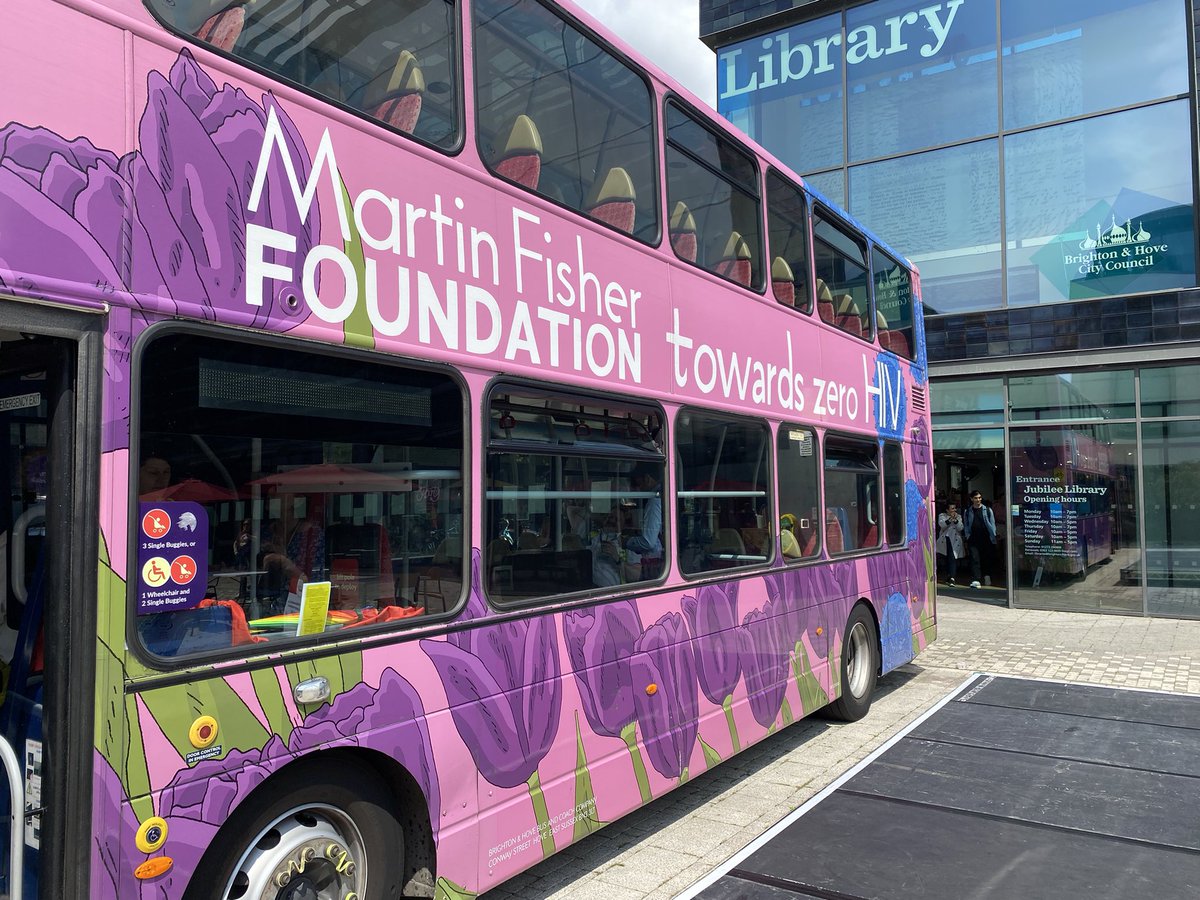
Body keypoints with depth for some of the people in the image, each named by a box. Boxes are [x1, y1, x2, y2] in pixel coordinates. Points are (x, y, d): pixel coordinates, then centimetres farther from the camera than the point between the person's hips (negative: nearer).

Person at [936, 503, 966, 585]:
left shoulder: (959, 517, 11)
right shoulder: (942, 516, 9)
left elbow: (960, 528, -3)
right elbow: (942, 525, -10)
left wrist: (955, 520, -16)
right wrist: (950, 519, -21)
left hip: (955, 541, -1)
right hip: (945, 541, 1)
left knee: (953, 558, -15)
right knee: (947, 559, 8)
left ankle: (952, 577, -21)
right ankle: (948, 576, 22)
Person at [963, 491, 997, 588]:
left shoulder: (987, 510, 6)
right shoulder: (968, 511, 9)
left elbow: (992, 524, 7)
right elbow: (966, 525, 11)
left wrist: (993, 536, -1)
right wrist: (968, 536, 1)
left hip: (986, 538, 0)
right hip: (973, 539, 0)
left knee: (986, 558, 9)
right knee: (974, 558, -10)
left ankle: (987, 576, 27)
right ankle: (975, 580, -16)